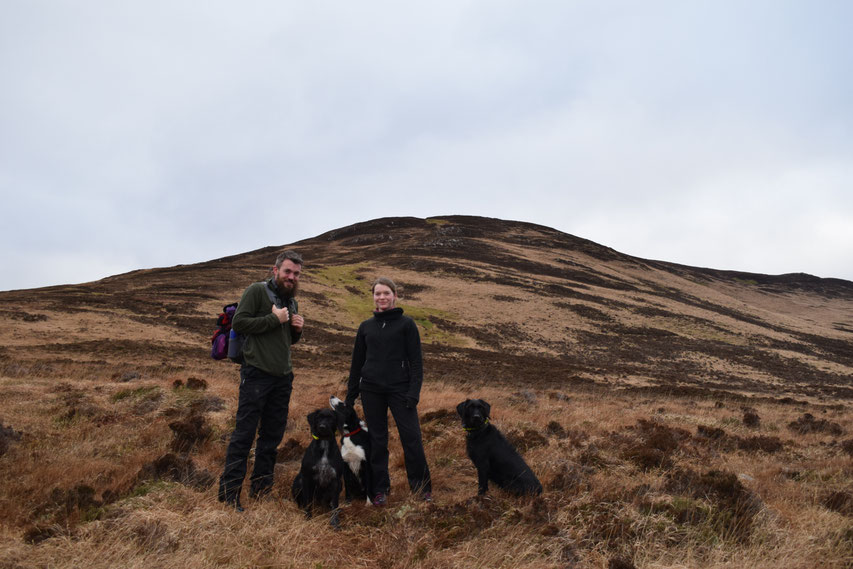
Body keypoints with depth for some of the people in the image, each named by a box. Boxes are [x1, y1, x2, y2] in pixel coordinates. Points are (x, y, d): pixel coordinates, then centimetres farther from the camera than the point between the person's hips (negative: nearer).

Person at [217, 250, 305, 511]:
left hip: (282, 378, 7)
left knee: (272, 436, 11)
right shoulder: (257, 291, -5)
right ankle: (229, 490, 2)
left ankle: (260, 488, 21)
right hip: (257, 373, -7)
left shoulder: (292, 302, 18)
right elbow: (238, 323, -14)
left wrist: (298, 329, 4)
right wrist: (274, 319, -16)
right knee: (244, 433, -6)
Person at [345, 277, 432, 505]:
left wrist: (414, 391, -11)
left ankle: (422, 487, 8)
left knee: (411, 437, -5)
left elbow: (416, 360, -2)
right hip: (372, 391, 3)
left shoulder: (406, 324, 1)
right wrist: (350, 395, 14)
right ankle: (380, 489, 17)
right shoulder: (366, 327, 11)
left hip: (400, 389, -3)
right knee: (377, 441, 7)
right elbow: (357, 362, 16)